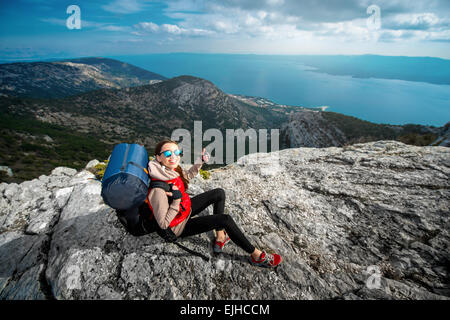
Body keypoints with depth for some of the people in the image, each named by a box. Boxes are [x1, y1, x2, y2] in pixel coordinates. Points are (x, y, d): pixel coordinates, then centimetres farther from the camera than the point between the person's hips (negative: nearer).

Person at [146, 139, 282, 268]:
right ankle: (256, 256, 0)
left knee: (219, 193, 8)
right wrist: (176, 200, -37)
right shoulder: (158, 190, -36)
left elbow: (187, 175, 12)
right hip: (179, 227, -9)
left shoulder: (171, 169, -12)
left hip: (186, 208, 9)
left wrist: (200, 162, -2)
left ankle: (220, 239, 8)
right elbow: (163, 224, -26)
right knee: (226, 219, -19)